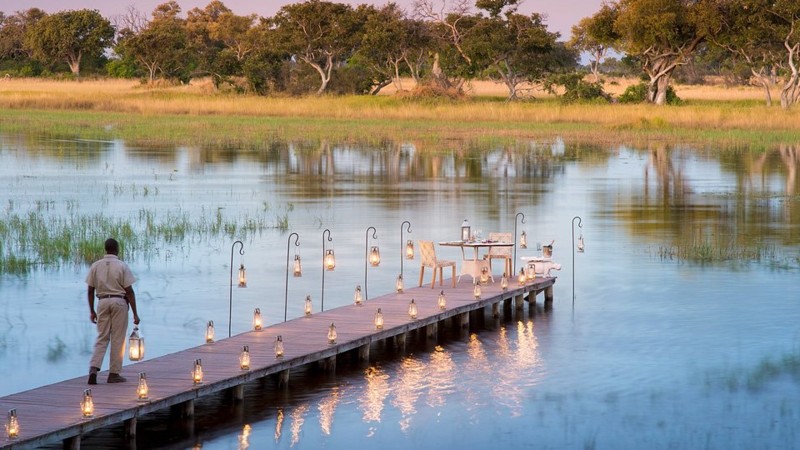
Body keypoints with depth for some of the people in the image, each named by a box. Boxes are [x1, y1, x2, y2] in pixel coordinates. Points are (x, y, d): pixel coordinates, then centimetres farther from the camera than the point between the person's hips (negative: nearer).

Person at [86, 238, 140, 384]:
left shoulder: (96, 266, 4)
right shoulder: (122, 266, -5)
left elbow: (90, 290, 5)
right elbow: (129, 291, -6)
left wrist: (92, 311, 14)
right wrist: (135, 313, -2)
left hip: (102, 302, 3)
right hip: (119, 302, -3)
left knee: (101, 338, 9)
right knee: (117, 339, 4)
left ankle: (94, 368, -8)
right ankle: (114, 373, 6)